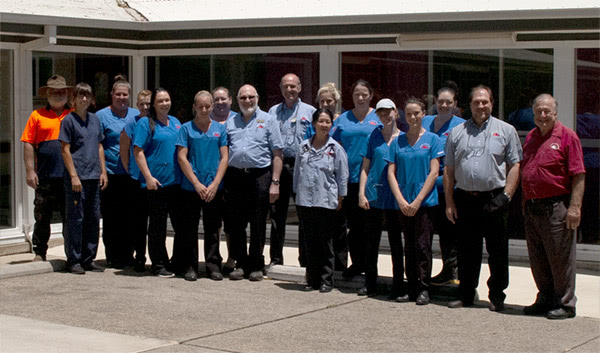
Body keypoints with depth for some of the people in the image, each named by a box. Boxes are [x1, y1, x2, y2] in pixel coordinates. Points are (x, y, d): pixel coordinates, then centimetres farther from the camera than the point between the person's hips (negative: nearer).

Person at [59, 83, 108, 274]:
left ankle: (89, 259, 16)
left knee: (93, 219, 8)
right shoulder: (69, 120, -3)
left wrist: (103, 171, 10)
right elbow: (65, 150, -7)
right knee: (75, 219, -3)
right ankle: (73, 260, 4)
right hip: (76, 177, -6)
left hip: (94, 177, 6)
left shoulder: (95, 119, 14)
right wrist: (74, 175, -13)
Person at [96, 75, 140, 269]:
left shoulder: (136, 115, 13)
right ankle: (113, 257, 6)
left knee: (130, 216, 7)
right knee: (111, 217, -1)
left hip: (132, 174, 4)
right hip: (111, 173, -4)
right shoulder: (102, 116, 0)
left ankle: (127, 254, 17)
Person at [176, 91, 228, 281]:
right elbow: (182, 158, -3)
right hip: (190, 187, -1)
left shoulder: (220, 128, 8)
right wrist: (197, 184, -10)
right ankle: (190, 266, 10)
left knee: (212, 228, 5)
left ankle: (213, 265, 12)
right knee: (190, 228, 3)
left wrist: (215, 183, -7)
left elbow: (224, 157, 4)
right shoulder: (186, 128, 3)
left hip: (214, 188, 1)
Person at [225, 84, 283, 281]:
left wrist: (275, 182, -7)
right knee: (236, 224, 5)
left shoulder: (268, 120, 6)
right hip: (235, 176, 3)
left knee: (258, 225, 1)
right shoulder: (231, 123, 15)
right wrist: (221, 180, 4)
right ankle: (240, 264, 15)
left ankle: (256, 266, 10)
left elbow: (277, 153, 1)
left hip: (259, 176, -3)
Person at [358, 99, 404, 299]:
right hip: (374, 195, 2)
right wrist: (361, 193, -2)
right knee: (371, 241, 8)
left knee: (396, 242, 2)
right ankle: (370, 284, 18)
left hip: (394, 197, -2)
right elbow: (365, 167, 7)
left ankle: (398, 287, 7)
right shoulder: (374, 136, 6)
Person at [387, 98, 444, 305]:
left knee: (423, 245, -5)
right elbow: (391, 173, 6)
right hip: (403, 203, 3)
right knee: (409, 246, 8)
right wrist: (401, 200, -6)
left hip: (425, 201, -3)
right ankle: (411, 287, 14)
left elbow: (433, 173, -4)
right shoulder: (397, 141, 9)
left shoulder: (432, 139, 1)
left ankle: (424, 288, 1)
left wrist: (418, 200, -11)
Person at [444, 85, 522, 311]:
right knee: (467, 250, 9)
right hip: (465, 199, 2)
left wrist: (506, 195, -9)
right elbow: (449, 170, 12)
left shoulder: (506, 131, 6)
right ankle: (466, 294, 19)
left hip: (494, 199, -2)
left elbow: (514, 166, 2)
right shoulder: (457, 133, 13)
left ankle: (497, 296, 11)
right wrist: (449, 202, 6)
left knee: (497, 251, 2)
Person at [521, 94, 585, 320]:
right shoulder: (531, 138, 15)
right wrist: (525, 203, 14)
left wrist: (575, 207, -17)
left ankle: (565, 303, 9)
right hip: (532, 207, 7)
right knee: (538, 259, 13)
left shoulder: (567, 137, -5)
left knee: (560, 258, -1)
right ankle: (545, 299, 24)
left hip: (556, 207, -7)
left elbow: (578, 176, -10)